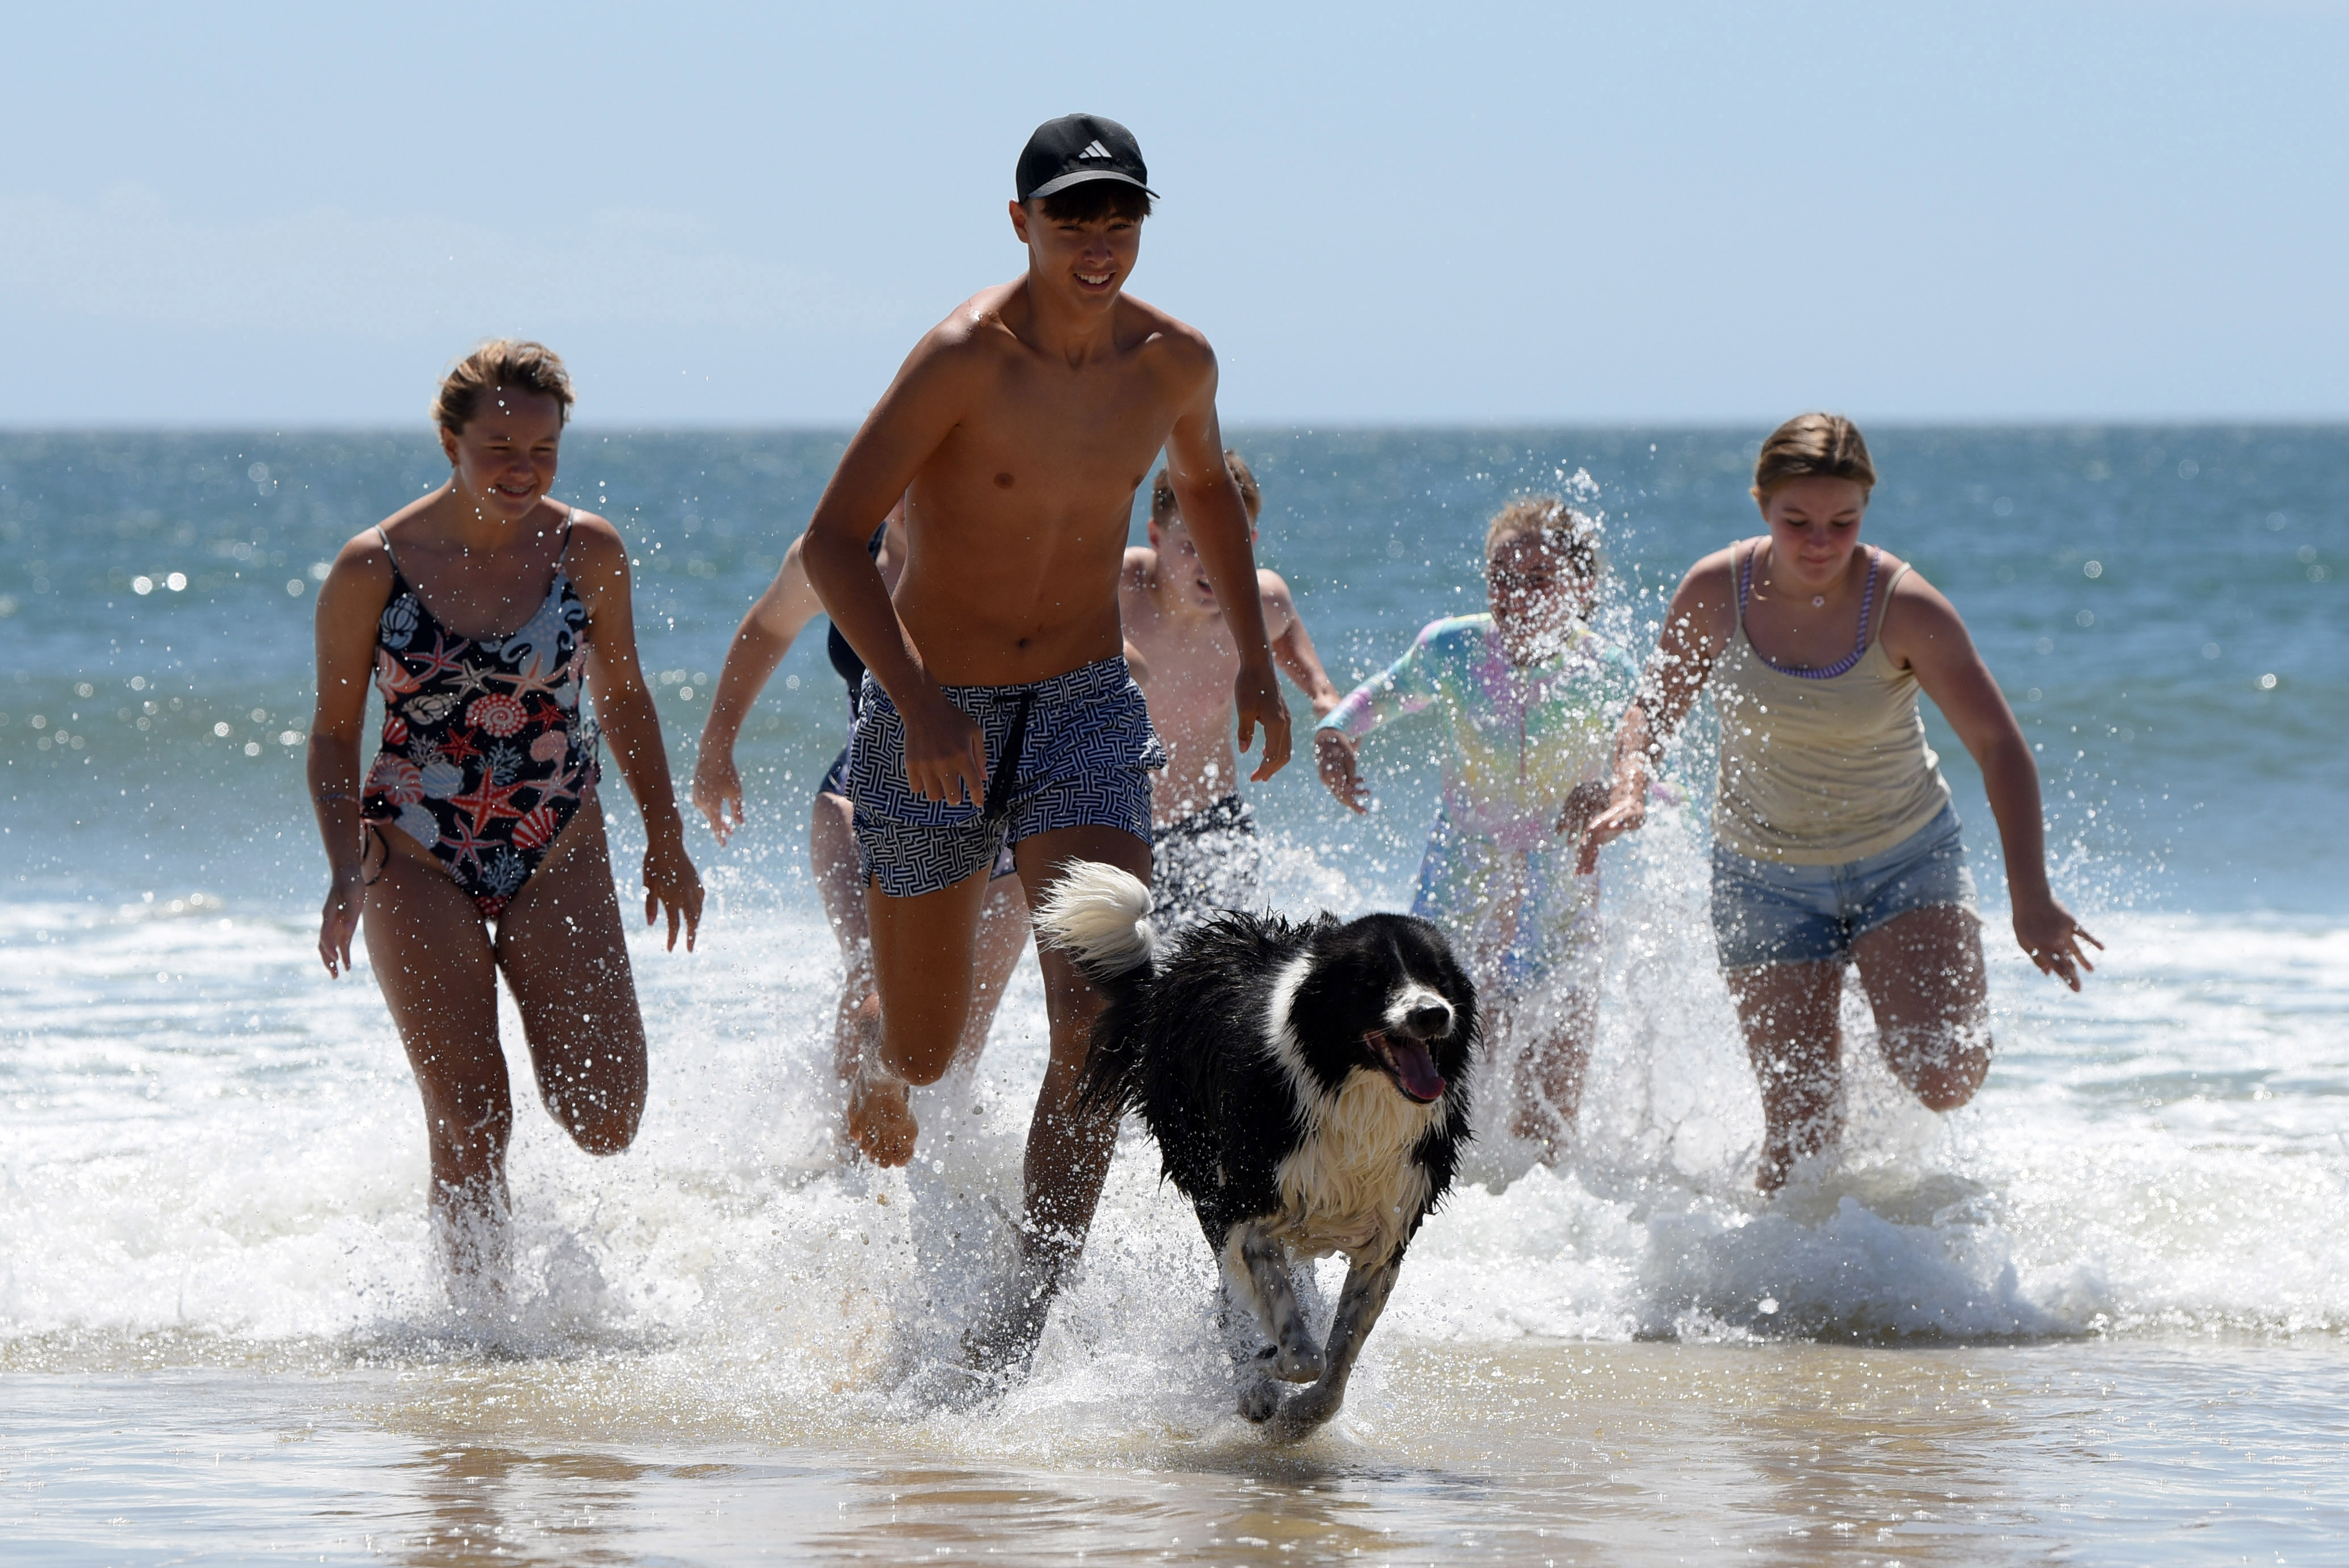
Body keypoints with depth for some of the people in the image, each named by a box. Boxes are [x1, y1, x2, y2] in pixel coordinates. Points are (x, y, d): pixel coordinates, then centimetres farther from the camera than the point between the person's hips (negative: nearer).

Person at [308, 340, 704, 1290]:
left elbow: (622, 696, 12)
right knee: (470, 1124, -9)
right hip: (419, 865, -2)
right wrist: (347, 868, -14)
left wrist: (665, 842, 14)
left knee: (606, 1123, -7)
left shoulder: (588, 553, -3)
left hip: (559, 858, 2)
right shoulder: (373, 569, -9)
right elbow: (335, 731, -1)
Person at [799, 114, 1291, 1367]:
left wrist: (1254, 655, 13)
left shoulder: (1173, 361, -4)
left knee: (1099, 1014, -21)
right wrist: (919, 700, -32)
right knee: (926, 1053, 11)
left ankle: (1030, 1302, -21)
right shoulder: (966, 357, -20)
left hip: (1086, 711, 3)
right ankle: (875, 1086, 50)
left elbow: (1205, 484, 21)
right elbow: (832, 539, -21)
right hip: (933, 727, -3)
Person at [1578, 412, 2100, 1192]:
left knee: (1944, 1079, -21)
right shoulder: (1717, 592, -13)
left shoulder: (1903, 608, -20)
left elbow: (2000, 748, -15)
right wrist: (1629, 790, -20)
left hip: (1907, 862, -1)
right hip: (1767, 877, 1)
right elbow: (1655, 708, 2)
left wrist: (2030, 900, -20)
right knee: (1801, 1130, -6)